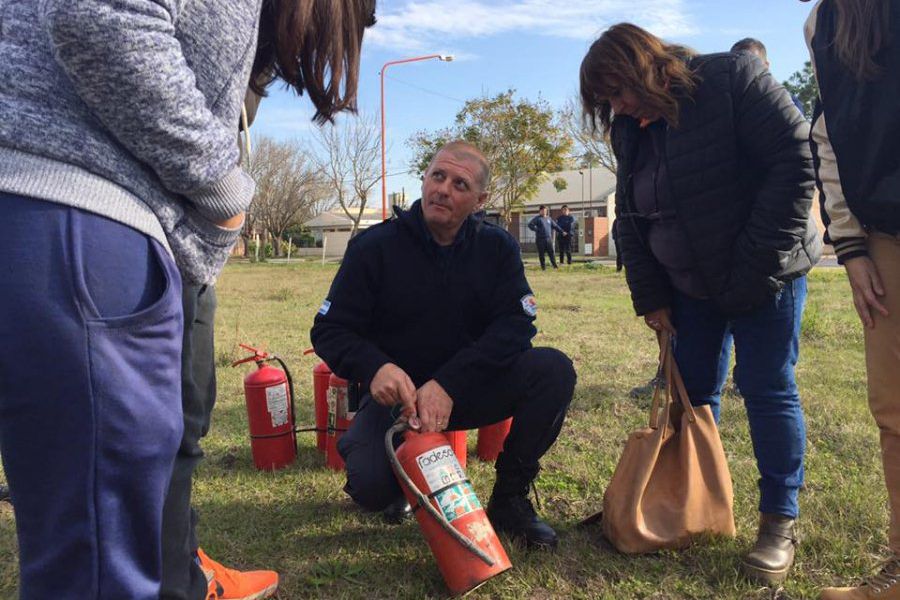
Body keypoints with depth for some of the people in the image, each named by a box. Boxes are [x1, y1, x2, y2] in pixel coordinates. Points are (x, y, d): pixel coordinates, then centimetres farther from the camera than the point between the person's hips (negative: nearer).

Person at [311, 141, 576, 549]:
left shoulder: (498, 248, -3)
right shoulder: (373, 247, -9)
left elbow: (516, 324, -14)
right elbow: (330, 330, -8)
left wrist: (449, 384, -27)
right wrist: (374, 367, -31)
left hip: (471, 389, 2)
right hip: (398, 393, -2)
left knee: (553, 370, -22)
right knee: (371, 488, -27)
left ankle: (510, 499, -4)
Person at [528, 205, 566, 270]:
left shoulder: (549, 218, 16)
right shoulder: (537, 218, -1)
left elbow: (555, 226, 22)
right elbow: (530, 224, -11)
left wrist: (561, 232, 19)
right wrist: (536, 230, -16)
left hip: (548, 238, 4)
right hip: (540, 239, -4)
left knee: (551, 252, -1)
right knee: (541, 254, 1)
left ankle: (554, 265, 2)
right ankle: (543, 267, 8)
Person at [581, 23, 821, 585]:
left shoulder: (733, 78, -14)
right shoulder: (632, 130, 4)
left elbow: (795, 163, -19)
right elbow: (630, 220, 7)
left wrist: (757, 267, -21)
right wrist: (649, 296, 0)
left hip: (766, 275, -5)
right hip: (689, 286, 6)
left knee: (768, 388, -4)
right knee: (692, 391, 6)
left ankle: (781, 522, 10)